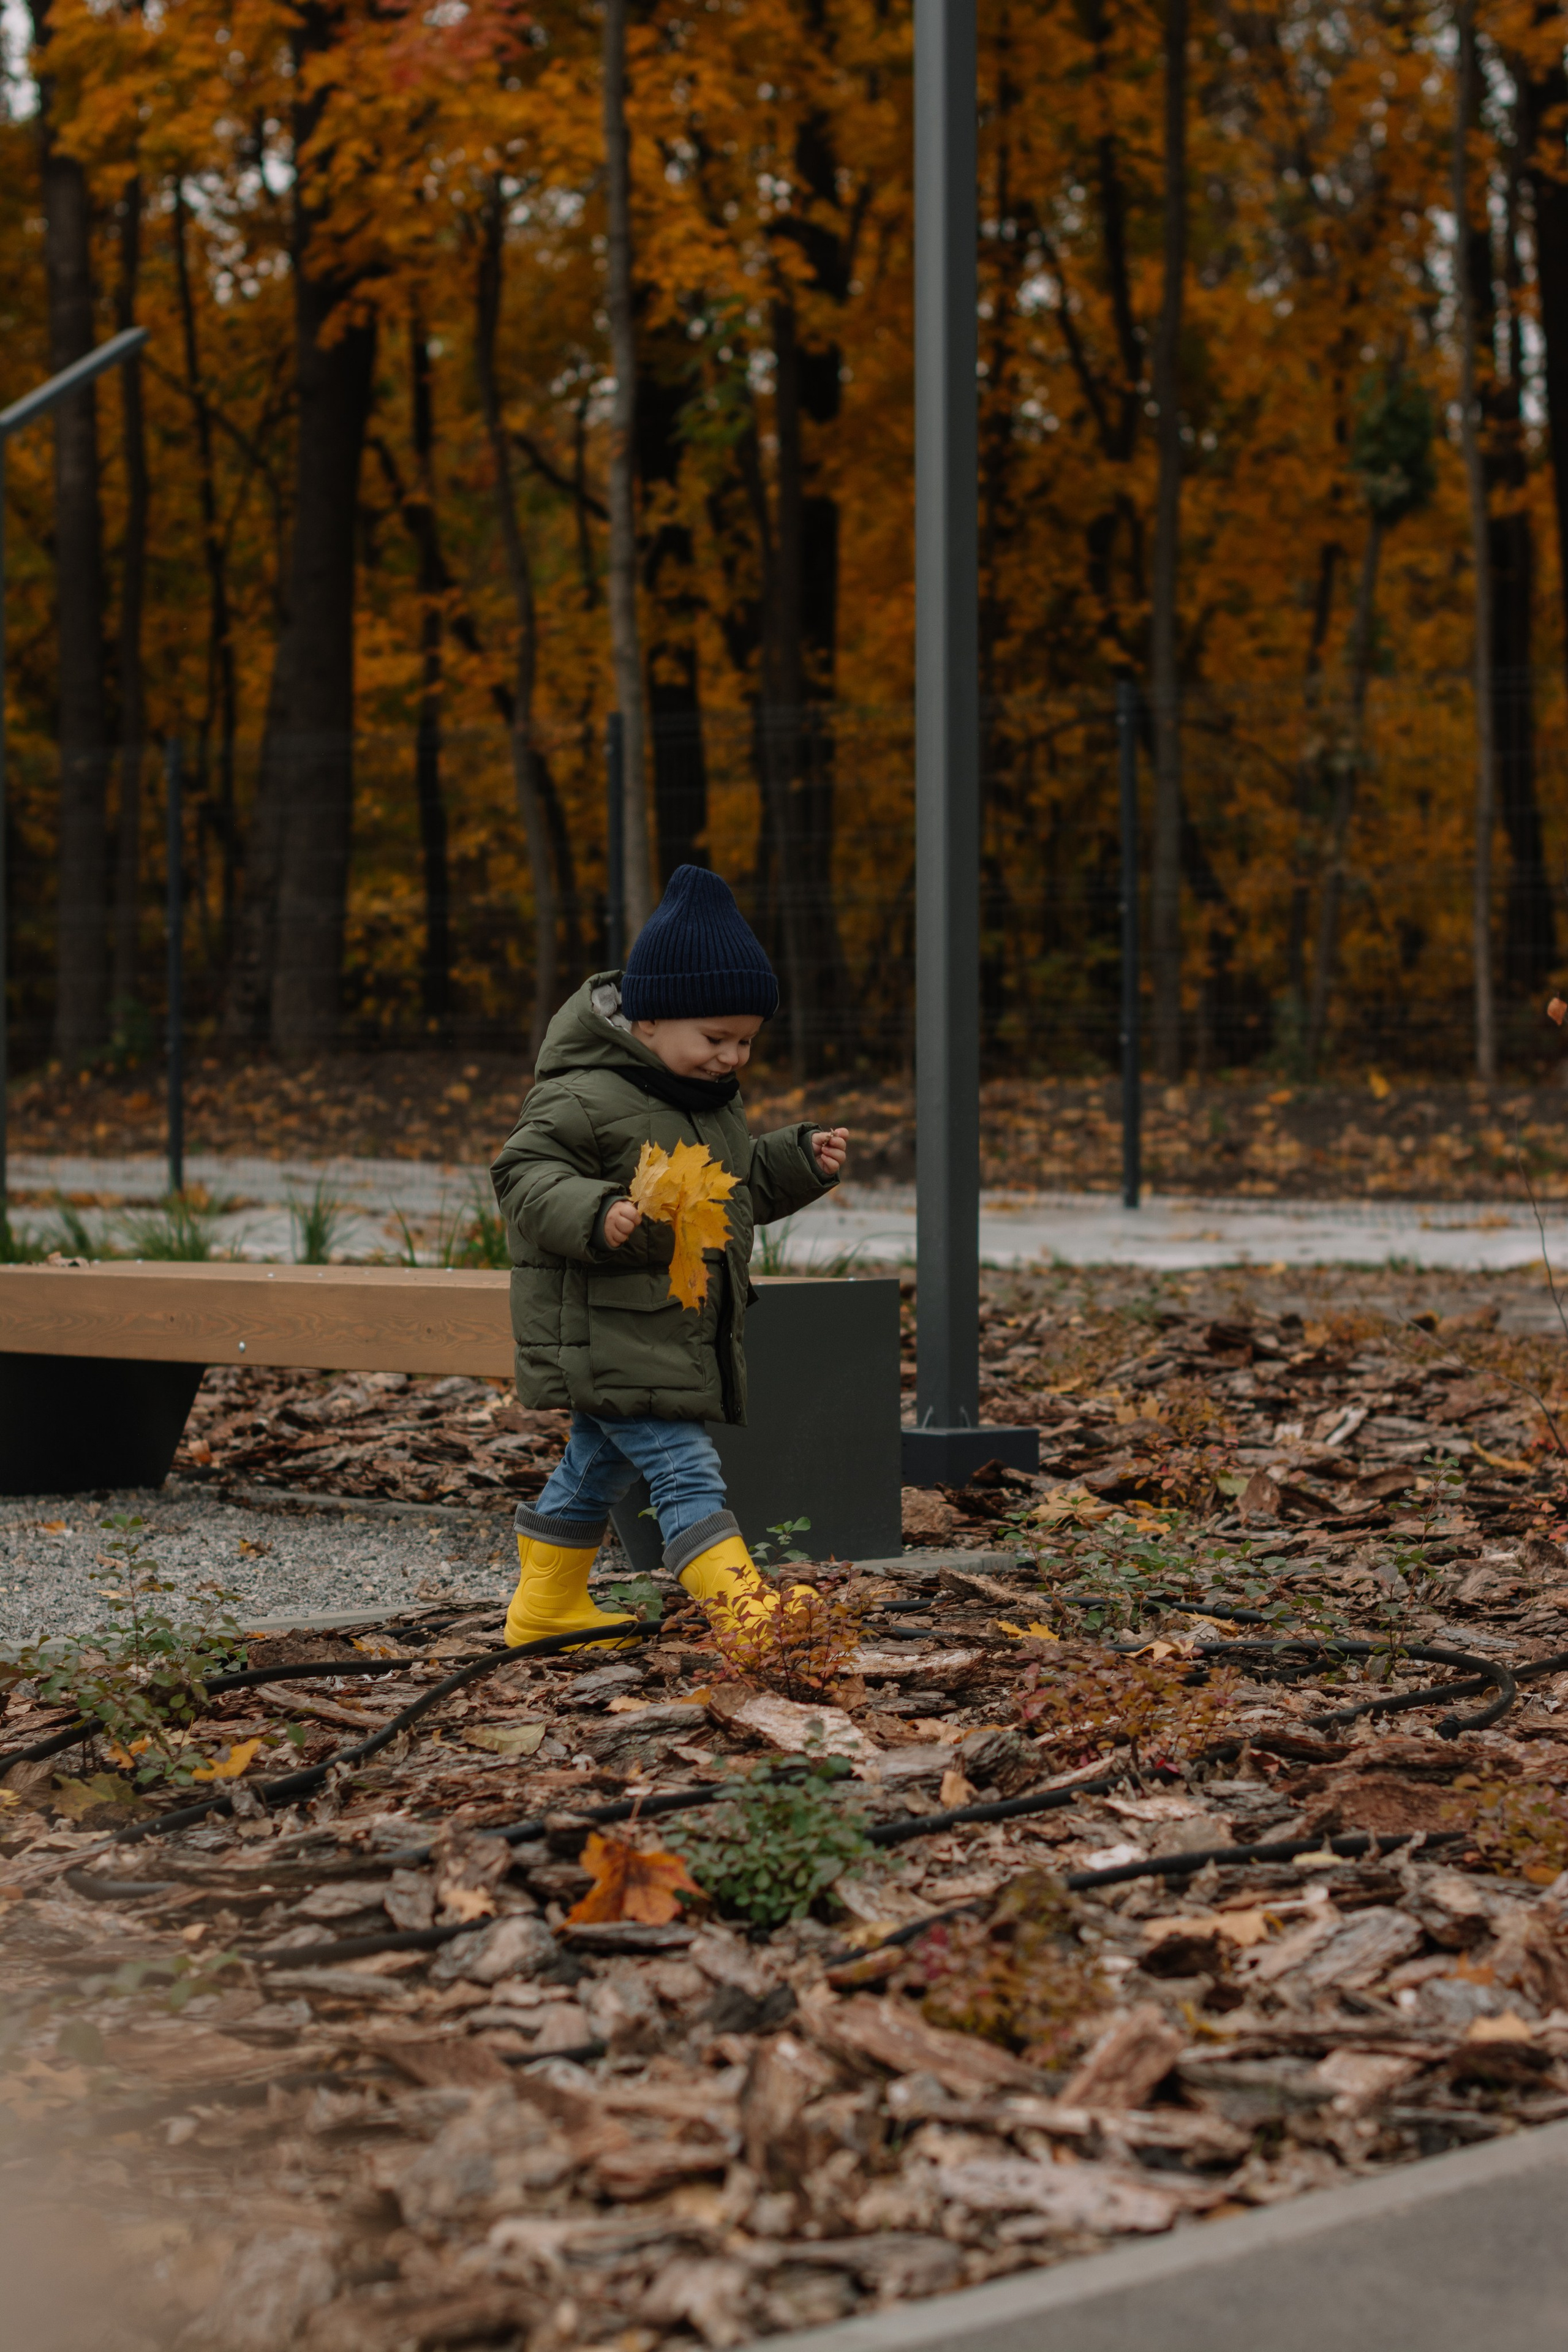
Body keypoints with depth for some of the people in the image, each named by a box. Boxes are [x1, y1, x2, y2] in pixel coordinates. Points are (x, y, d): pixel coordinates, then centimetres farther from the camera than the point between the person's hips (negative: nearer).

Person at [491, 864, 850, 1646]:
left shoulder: (714, 1105, 13)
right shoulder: (583, 1098, -17)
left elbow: (746, 1184, 26)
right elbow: (525, 1174, -21)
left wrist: (803, 1161, 11)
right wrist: (593, 1214, -36)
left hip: (680, 1337, 10)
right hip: (608, 1338, -10)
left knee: (599, 1464, 20)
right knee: (682, 1466, -17)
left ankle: (545, 1606, 33)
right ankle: (742, 1603, -23)